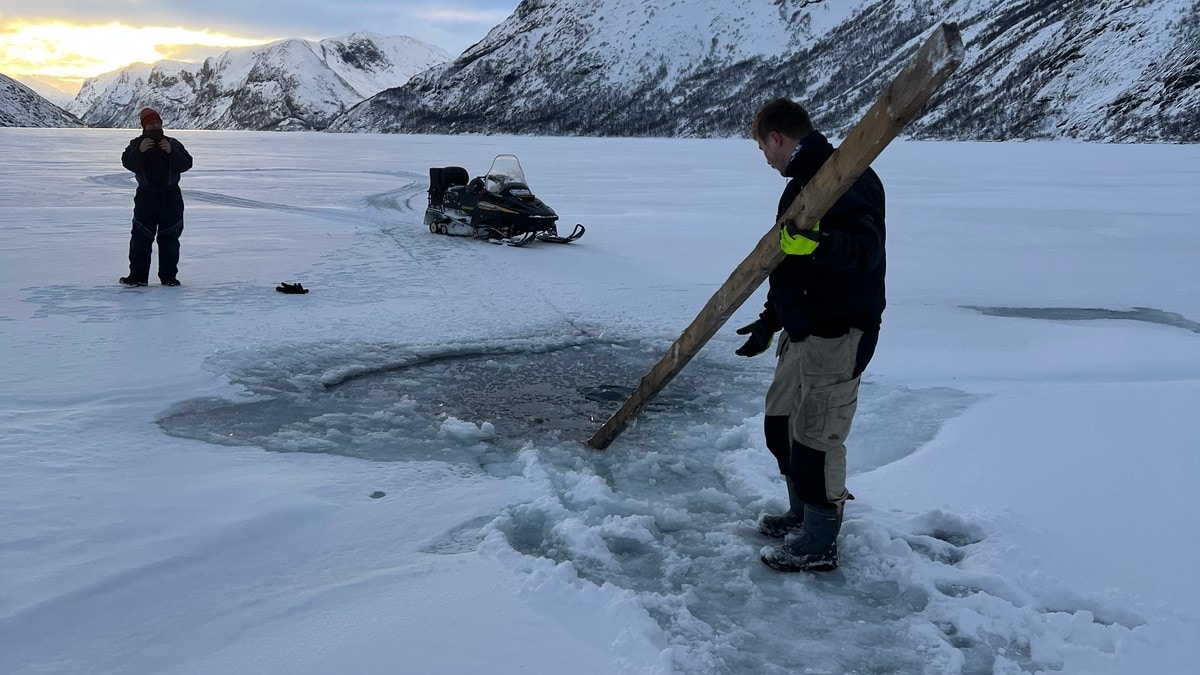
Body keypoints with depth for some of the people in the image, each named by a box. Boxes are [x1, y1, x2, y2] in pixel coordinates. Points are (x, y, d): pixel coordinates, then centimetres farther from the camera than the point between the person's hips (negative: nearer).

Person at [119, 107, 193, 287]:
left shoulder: (173, 143, 7)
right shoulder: (137, 143, 6)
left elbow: (186, 164, -7)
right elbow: (128, 163, -10)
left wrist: (171, 151, -22)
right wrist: (139, 151, -26)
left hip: (170, 196, 1)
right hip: (146, 195, 0)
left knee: (169, 237, 4)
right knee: (141, 236, -3)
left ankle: (169, 276, 10)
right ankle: (137, 276, 0)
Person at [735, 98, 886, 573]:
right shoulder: (803, 183, 16)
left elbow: (865, 249, -31)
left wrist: (819, 244, -49)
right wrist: (770, 320, 25)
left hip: (839, 332, -11)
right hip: (804, 328, 11)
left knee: (817, 436, -4)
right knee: (781, 422, 18)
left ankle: (821, 544, 9)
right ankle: (802, 515, 35)